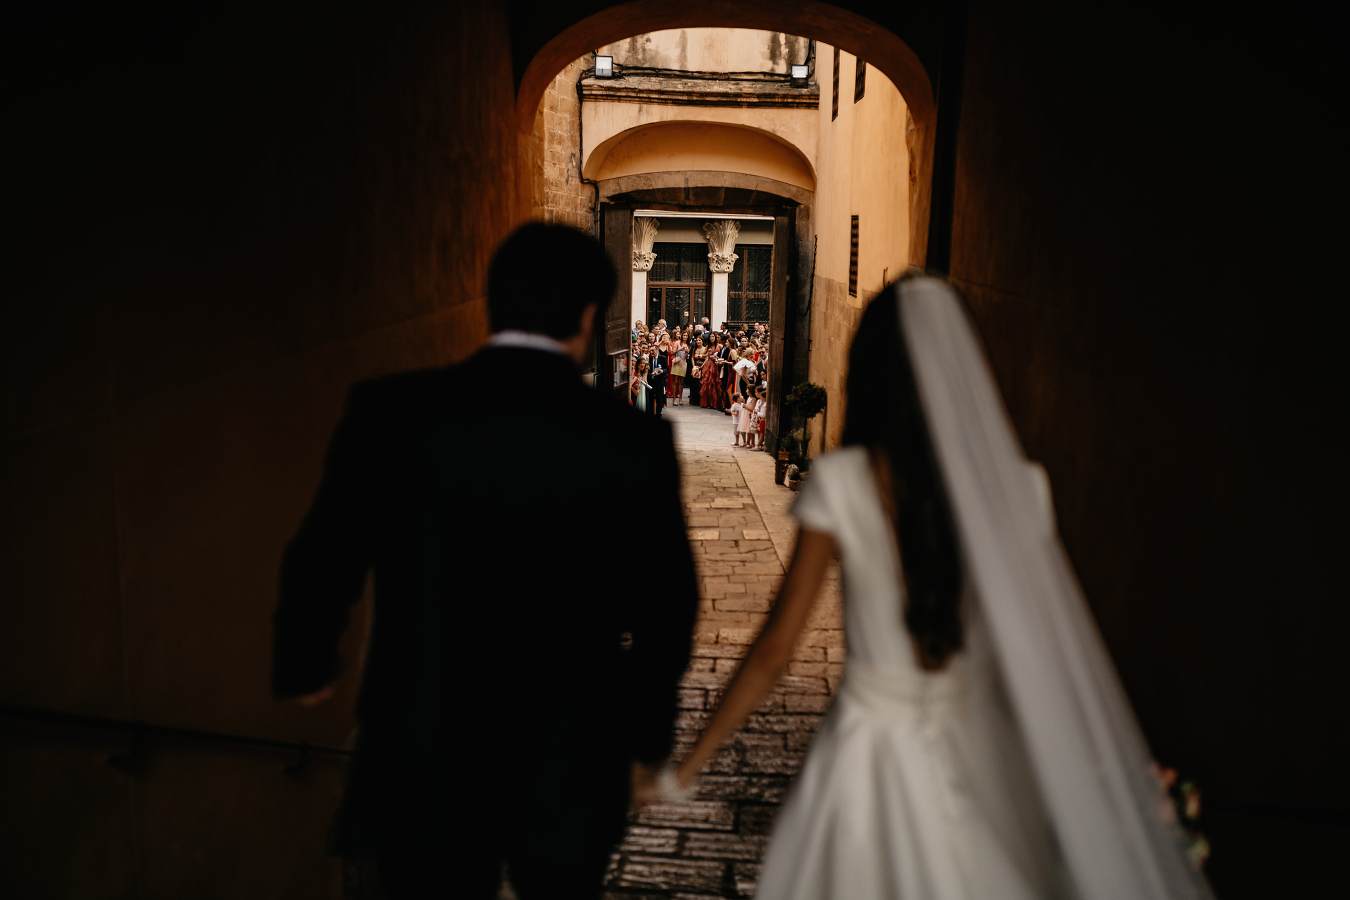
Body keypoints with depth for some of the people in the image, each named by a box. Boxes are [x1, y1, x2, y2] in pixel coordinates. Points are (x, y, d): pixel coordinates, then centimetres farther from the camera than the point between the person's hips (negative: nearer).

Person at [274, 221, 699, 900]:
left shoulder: (389, 413, -13)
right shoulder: (635, 441, -13)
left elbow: (323, 565, -4)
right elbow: (665, 606, -5)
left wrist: (304, 665, 17)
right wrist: (647, 735, 12)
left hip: (424, 762, 0)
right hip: (567, 768, 1)